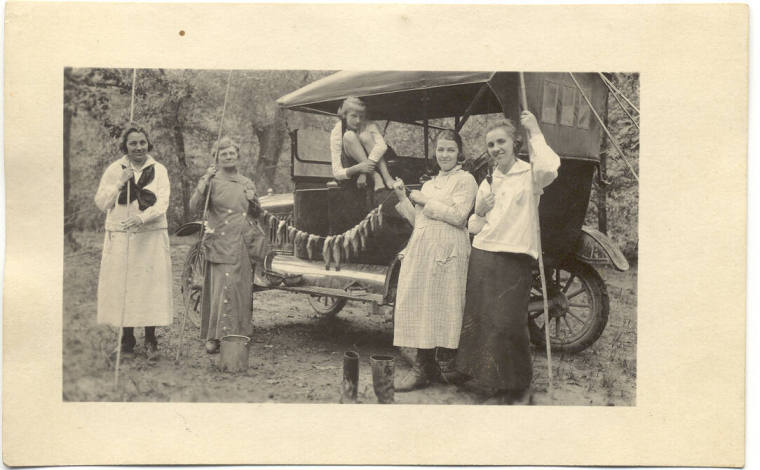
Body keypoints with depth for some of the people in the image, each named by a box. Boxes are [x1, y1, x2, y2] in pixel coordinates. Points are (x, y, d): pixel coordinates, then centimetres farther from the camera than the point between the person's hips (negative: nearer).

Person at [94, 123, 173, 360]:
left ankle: (150, 340, 9)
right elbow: (101, 203, 3)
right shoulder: (114, 169, 7)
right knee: (121, 286, 0)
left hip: (151, 236, -1)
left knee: (151, 286, -2)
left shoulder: (159, 170, 4)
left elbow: (162, 203, -6)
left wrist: (141, 218, -24)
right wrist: (120, 183, -10)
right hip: (120, 237, 1)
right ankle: (127, 339, 14)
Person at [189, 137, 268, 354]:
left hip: (244, 245, 5)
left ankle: (240, 334, 16)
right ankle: (214, 337, -7)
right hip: (221, 244, -5)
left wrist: (253, 200, 3)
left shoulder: (247, 183, 16)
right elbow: (195, 205, -13)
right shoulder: (213, 181, 1)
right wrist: (204, 182, -22)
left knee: (243, 290, 7)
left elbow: (256, 214, 22)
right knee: (223, 288, -12)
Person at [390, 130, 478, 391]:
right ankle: (422, 367, 9)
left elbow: (458, 216, -14)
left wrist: (425, 201, -8)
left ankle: (448, 365, 4)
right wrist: (403, 199, 8)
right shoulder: (430, 183, 22)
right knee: (420, 306, 4)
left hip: (447, 251, -7)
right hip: (421, 250, 7)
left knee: (445, 307, -4)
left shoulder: (465, 180, 0)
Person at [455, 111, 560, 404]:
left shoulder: (528, 175, -2)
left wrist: (535, 133, -16)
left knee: (507, 323, -9)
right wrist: (479, 212, -2)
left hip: (514, 261, -6)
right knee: (480, 320, 7)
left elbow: (549, 169, -28)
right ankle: (494, 384, 23)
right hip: (482, 257, 6)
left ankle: (520, 388, 9)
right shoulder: (487, 183, 17)